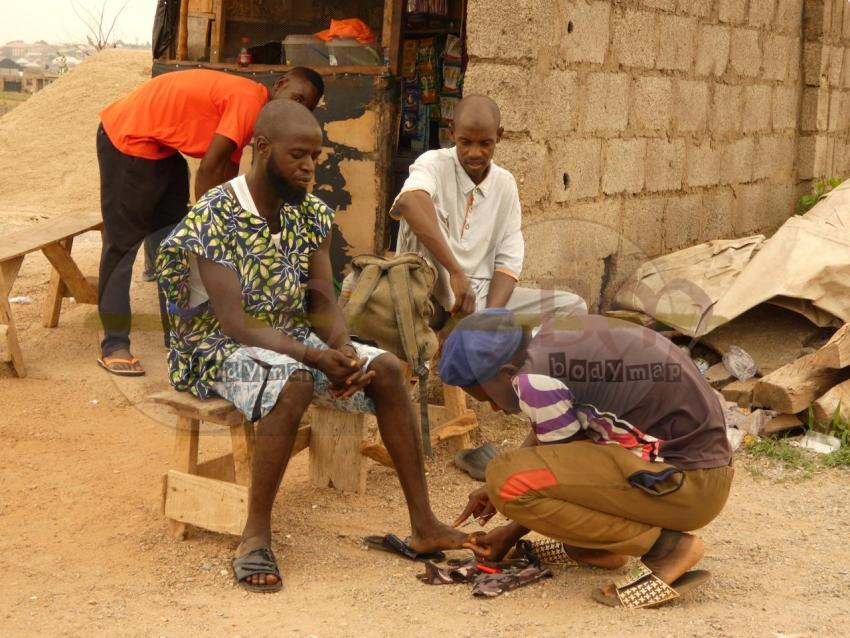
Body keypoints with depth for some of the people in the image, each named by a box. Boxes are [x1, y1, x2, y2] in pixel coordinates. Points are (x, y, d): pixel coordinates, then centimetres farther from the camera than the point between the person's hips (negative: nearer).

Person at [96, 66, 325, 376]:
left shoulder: (243, 100, 8)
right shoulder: (250, 99, -22)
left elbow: (226, 176, 10)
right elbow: (208, 170, -23)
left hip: (162, 148, 10)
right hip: (128, 139, -10)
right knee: (123, 243, -7)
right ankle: (113, 346, -3)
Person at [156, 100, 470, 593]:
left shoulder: (311, 214, 1)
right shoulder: (213, 218, -20)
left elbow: (324, 301, -1)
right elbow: (234, 322, -25)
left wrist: (343, 351, -23)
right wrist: (316, 358, -33)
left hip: (293, 337, 7)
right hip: (222, 347, -7)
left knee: (387, 368, -11)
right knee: (294, 384, -37)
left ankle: (424, 524, -7)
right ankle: (256, 536, -26)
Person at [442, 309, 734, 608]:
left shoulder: (533, 377, -18)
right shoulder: (554, 335, 8)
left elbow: (564, 468, -5)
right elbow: (548, 433, 24)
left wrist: (510, 534, 7)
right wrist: (497, 487, 22)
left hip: (685, 483, -10)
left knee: (509, 481, -19)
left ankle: (666, 546, -12)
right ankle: (601, 542, 13)